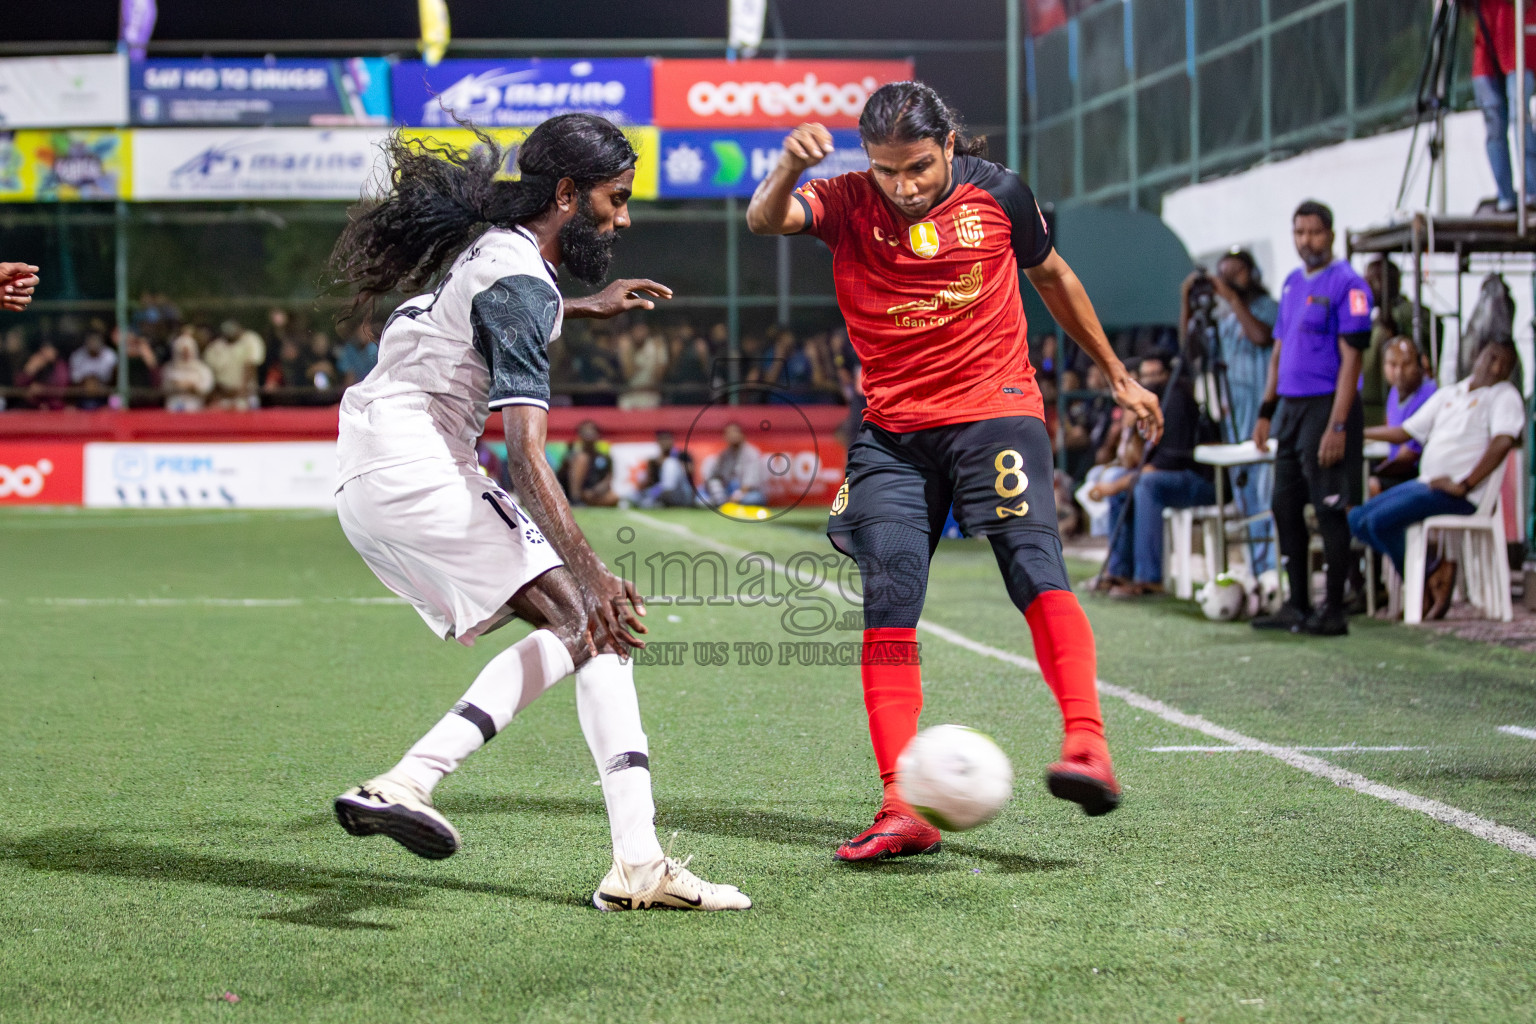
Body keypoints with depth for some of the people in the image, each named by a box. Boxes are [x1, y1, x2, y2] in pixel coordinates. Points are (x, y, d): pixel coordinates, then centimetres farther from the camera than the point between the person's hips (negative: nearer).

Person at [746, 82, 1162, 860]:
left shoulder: (996, 193, -1)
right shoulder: (847, 203, -3)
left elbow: (1053, 278, 17)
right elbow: (763, 220, -23)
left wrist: (1117, 376, 23)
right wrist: (789, 167, -45)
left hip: (995, 414, -1)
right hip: (892, 431, 1)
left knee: (1034, 569, -23)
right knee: (888, 607, -7)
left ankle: (1086, 745, -33)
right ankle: (902, 810, -7)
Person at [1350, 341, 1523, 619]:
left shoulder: (1505, 396, -2)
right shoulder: (1448, 394, 20)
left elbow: (1503, 441, -19)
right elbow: (1405, 432, 23)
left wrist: (1463, 485, -22)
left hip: (1460, 495, -9)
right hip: (1425, 483, 9)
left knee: (1381, 520, -23)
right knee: (1358, 519, 1)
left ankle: (1426, 579, -2)